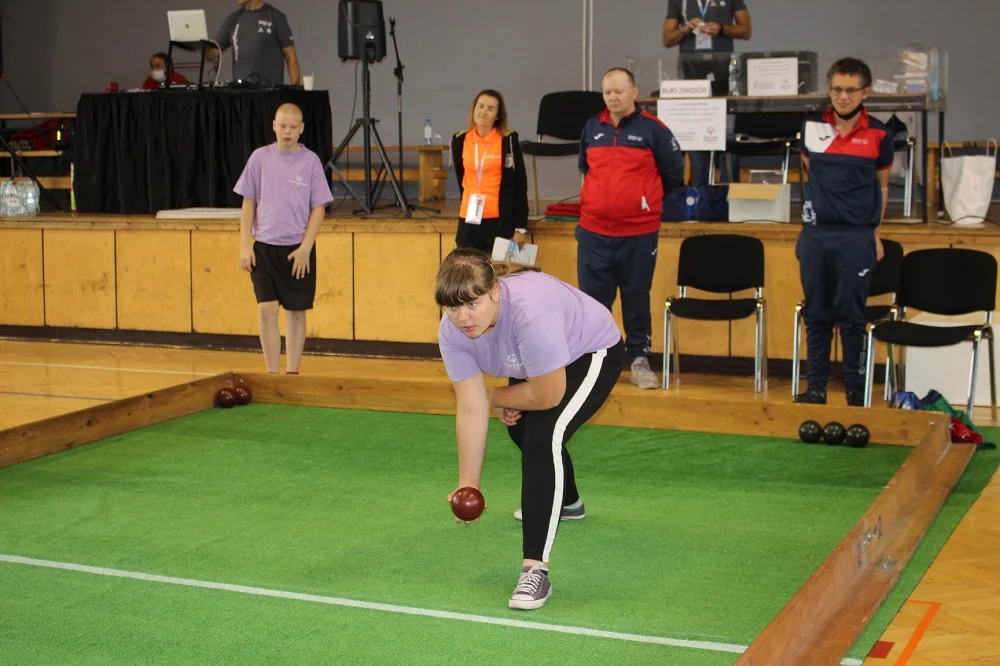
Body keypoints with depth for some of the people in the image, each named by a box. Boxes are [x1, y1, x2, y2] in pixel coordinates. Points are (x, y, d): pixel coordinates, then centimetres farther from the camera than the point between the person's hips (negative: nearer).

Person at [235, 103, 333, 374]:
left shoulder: (310, 161, -2)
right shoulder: (260, 158, 1)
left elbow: (318, 208, -2)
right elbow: (248, 203, 5)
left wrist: (305, 248, -10)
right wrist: (245, 245, -1)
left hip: (298, 249, 0)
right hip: (264, 246, 1)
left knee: (296, 312, 7)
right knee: (266, 310, -6)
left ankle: (292, 373, 17)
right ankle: (272, 374, 3)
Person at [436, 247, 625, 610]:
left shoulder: (530, 311, -45)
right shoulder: (452, 332, -24)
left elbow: (547, 395, -35)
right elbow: (471, 411, -19)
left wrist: (499, 399, -16)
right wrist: (468, 484, -19)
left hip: (593, 352, -8)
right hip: (533, 364, 8)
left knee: (543, 437, -29)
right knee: (520, 427, 29)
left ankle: (535, 571, -29)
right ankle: (567, 502, 62)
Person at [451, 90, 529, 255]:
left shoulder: (508, 141, -6)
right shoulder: (460, 141, 5)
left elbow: (520, 185, -5)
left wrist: (521, 227, -8)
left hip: (501, 220, -4)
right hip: (469, 220, 4)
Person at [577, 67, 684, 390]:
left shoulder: (652, 129, -6)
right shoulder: (592, 128, 6)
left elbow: (673, 172, 2)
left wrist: (648, 199, 10)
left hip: (639, 233, -3)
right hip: (593, 232, 3)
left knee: (637, 299, 6)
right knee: (593, 299, 7)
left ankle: (640, 360, 16)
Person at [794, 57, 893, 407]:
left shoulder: (879, 135, -2)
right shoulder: (811, 127, 3)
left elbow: (882, 186, 8)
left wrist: (875, 232, 7)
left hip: (856, 237, -2)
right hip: (815, 234, 2)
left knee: (852, 316, 2)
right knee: (816, 314, 7)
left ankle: (856, 391, 12)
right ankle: (816, 387, 15)